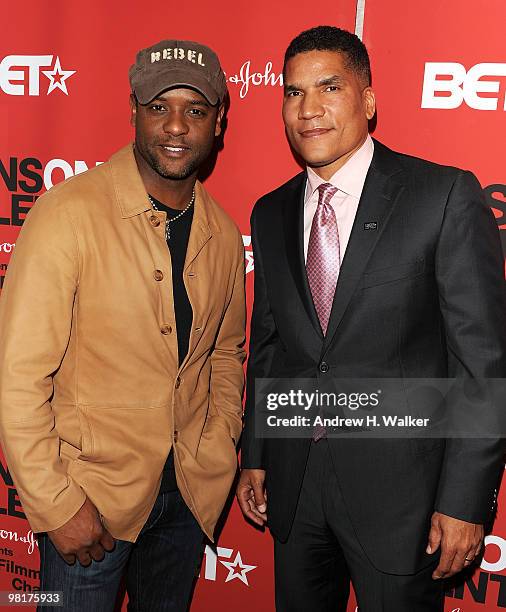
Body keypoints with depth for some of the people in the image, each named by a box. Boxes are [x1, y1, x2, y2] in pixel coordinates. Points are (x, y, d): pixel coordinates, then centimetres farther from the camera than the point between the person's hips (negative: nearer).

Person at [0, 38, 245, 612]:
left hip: (189, 489, 5)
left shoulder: (222, 233, 1)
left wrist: (219, 451, 3)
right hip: (90, 490, -5)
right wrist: (59, 504, -16)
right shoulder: (68, 212, -17)